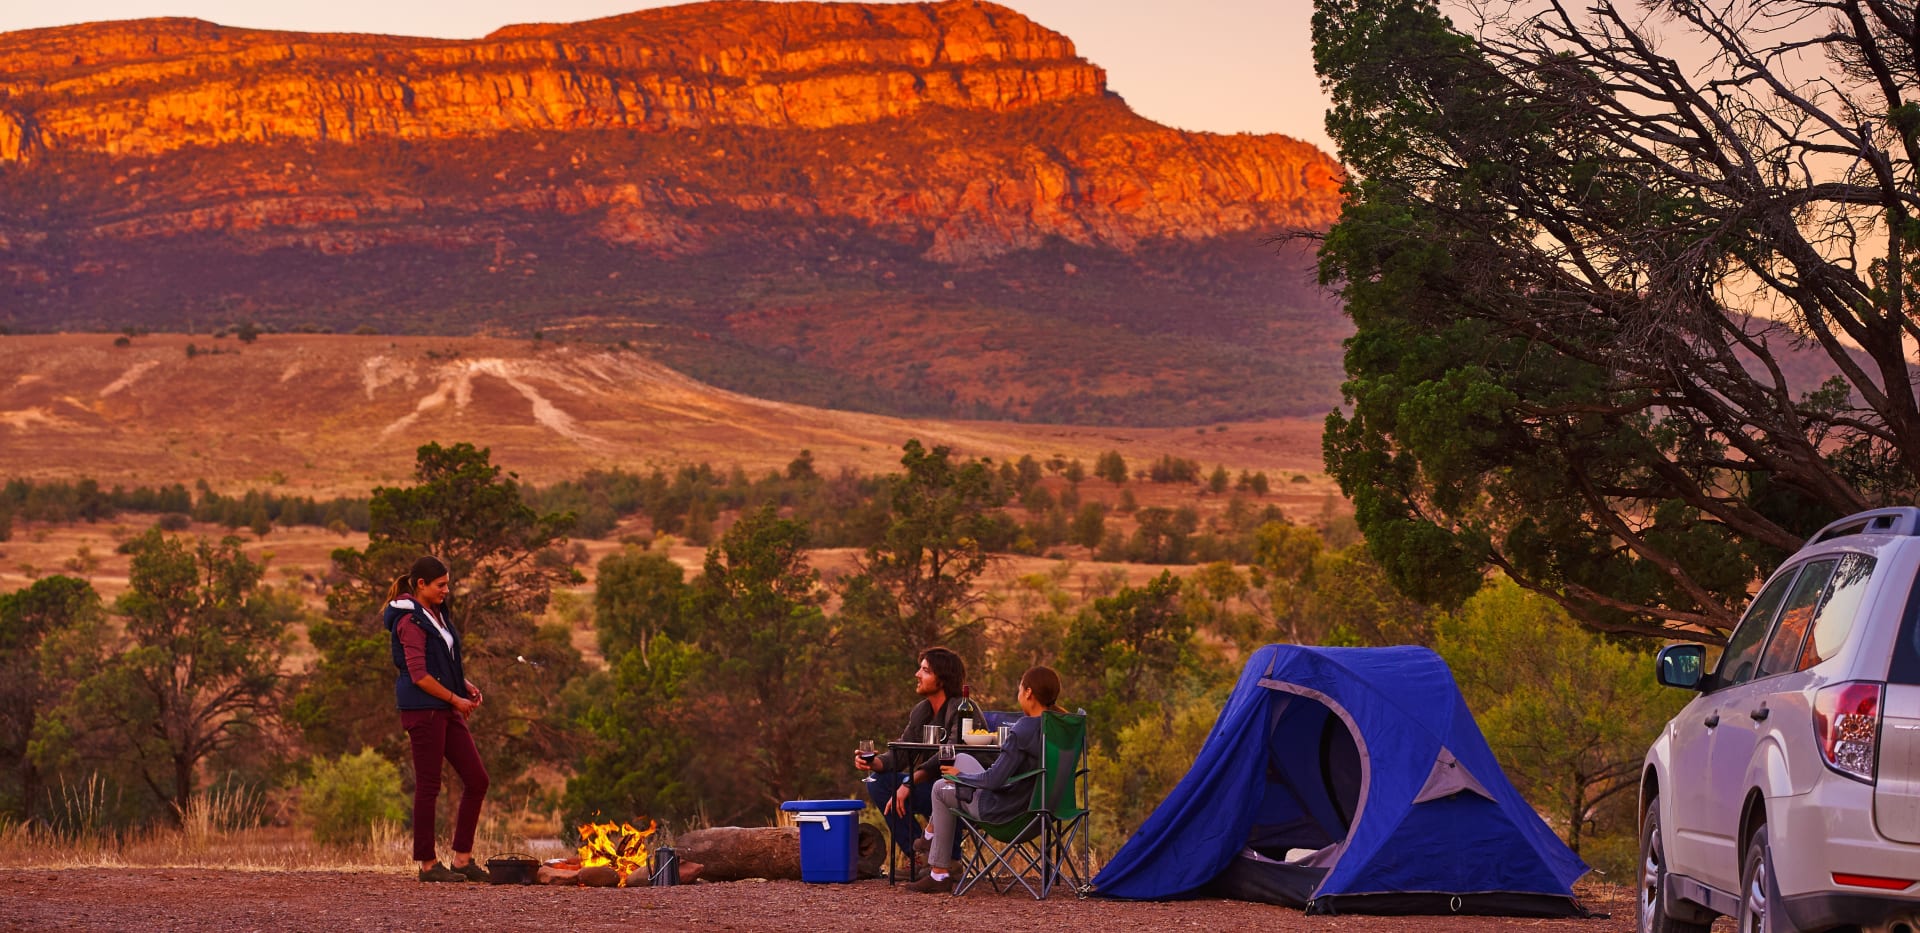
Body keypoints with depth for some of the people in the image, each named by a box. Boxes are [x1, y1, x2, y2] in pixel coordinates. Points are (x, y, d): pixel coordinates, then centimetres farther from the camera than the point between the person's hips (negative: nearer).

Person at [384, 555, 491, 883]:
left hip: (446, 710, 9)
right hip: (422, 709, -9)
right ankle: (428, 864, 4)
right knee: (428, 786, -3)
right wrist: (456, 698, -12)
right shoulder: (411, 621, -12)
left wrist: (466, 686, 8)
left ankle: (462, 858, 10)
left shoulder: (436, 615, 16)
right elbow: (419, 675, -18)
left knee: (476, 780, 5)